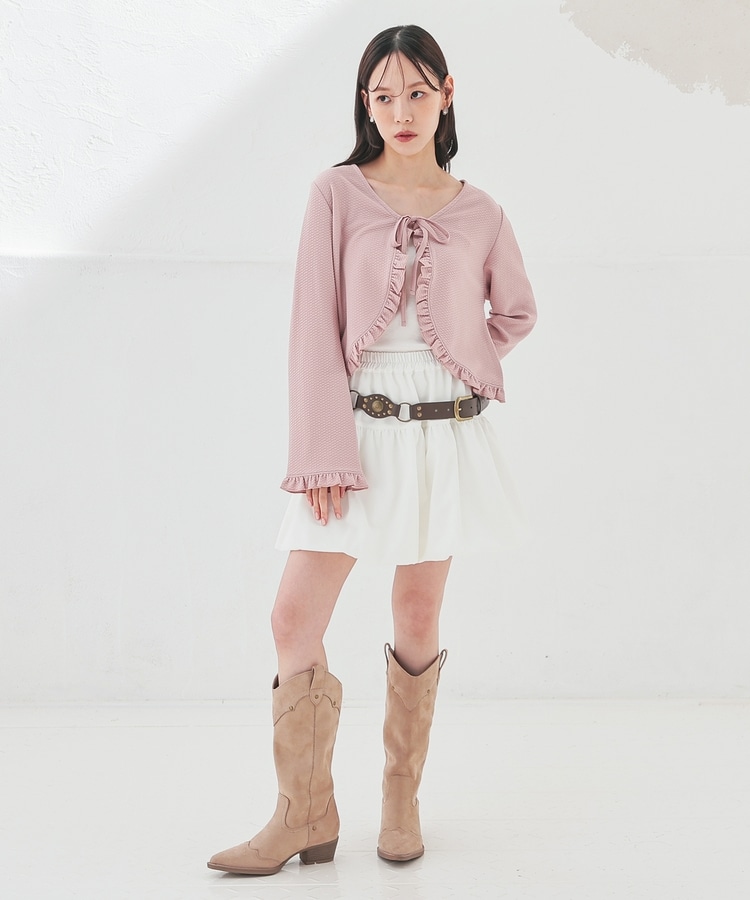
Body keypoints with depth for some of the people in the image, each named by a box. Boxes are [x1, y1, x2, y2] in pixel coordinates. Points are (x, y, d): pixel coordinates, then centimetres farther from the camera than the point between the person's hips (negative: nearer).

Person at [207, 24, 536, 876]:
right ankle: (305, 815, 10)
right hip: (358, 431, -1)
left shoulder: (478, 213, 4)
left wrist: (459, 363, 7)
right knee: (295, 618, -5)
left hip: (446, 437, 1)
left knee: (417, 618, 8)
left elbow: (516, 313, 21)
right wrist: (324, 456, -11)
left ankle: (402, 796, 25)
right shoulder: (337, 194, -1)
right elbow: (315, 331, -5)